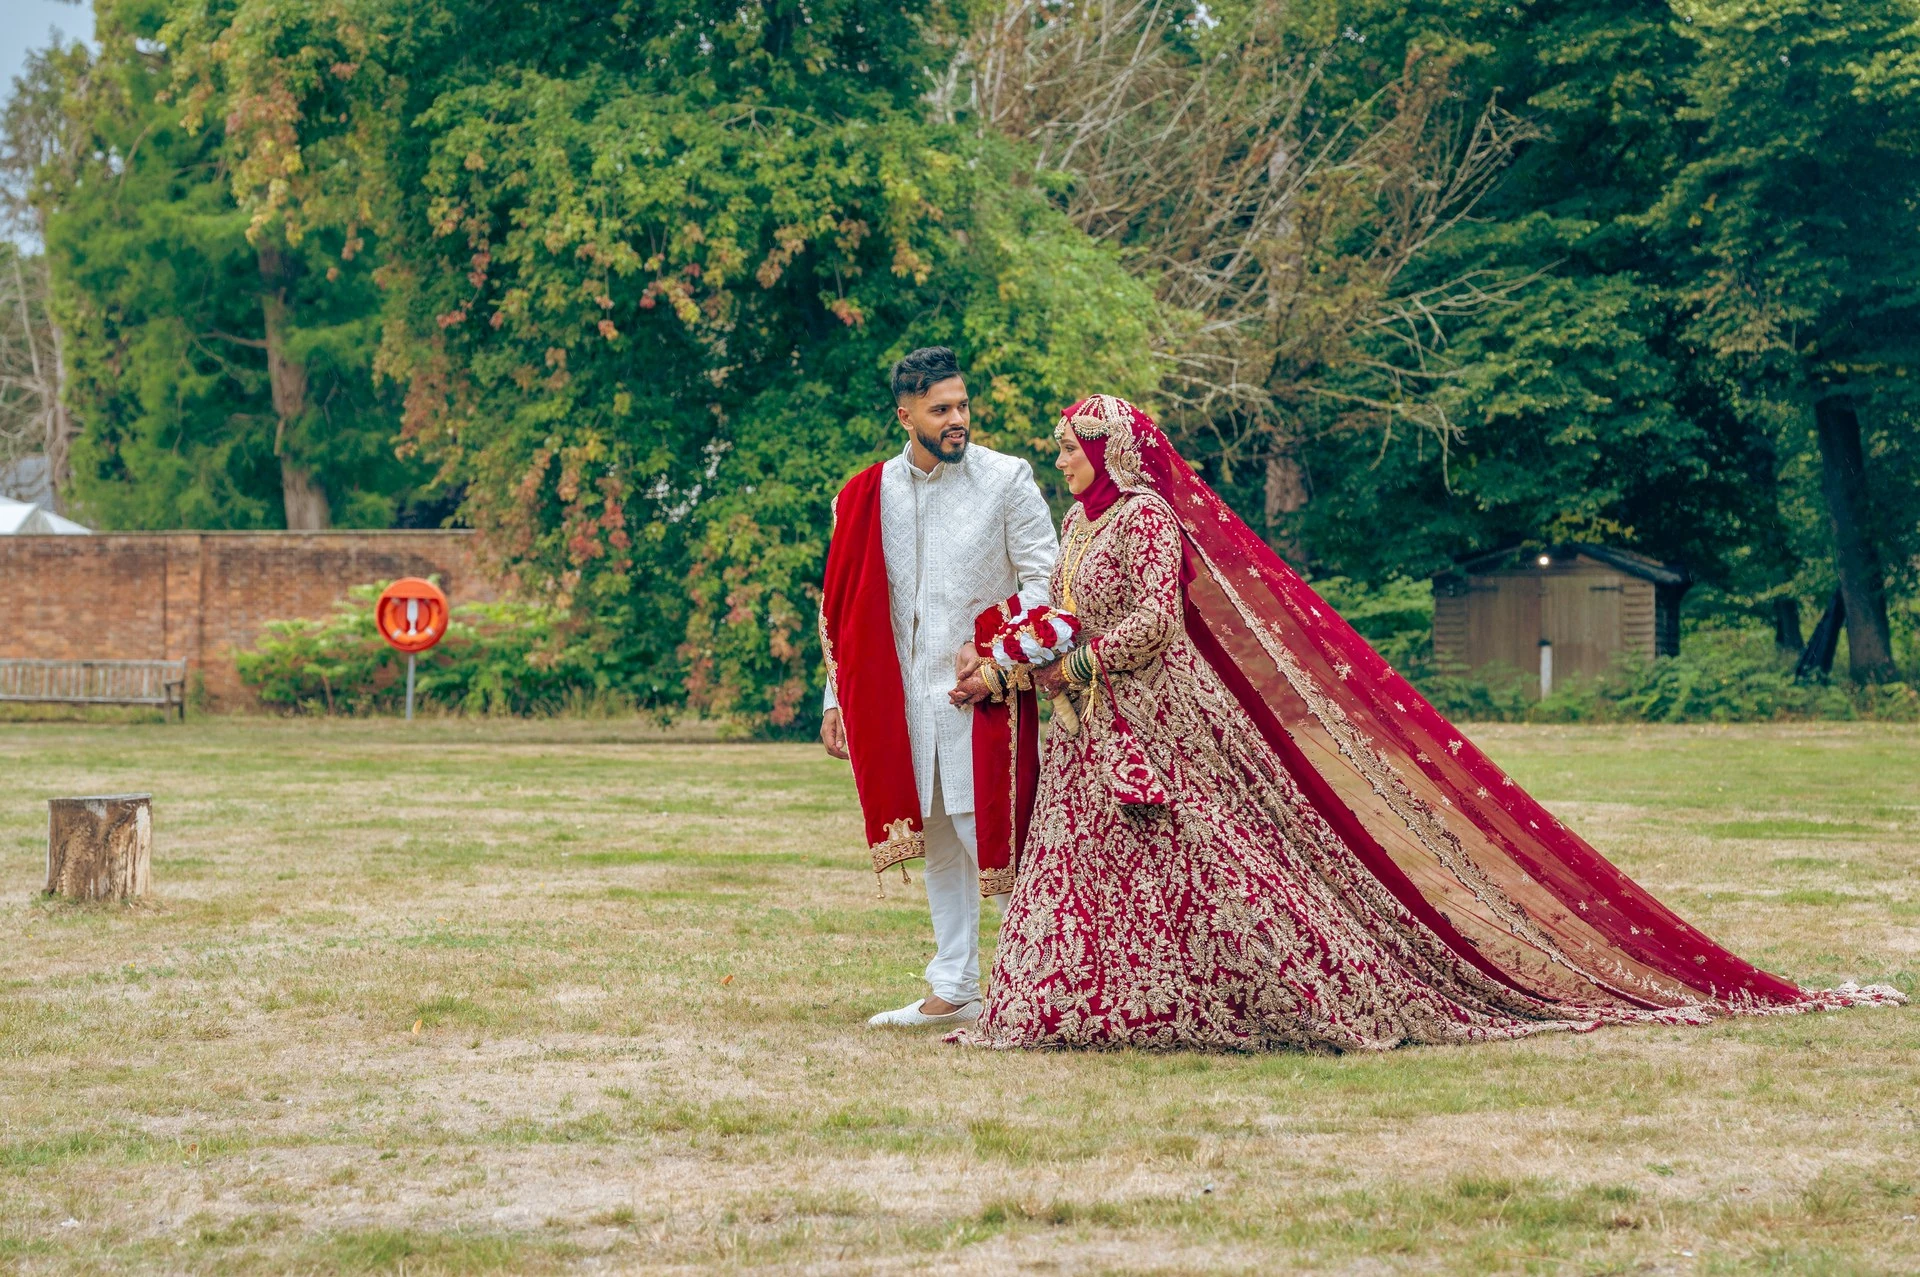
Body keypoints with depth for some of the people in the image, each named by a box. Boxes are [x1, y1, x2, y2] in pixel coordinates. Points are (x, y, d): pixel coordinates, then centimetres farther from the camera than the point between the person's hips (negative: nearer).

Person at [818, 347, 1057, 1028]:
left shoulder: (1006, 480, -3)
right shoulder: (869, 495, 7)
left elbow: (1044, 581, -3)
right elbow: (845, 606, 13)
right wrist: (837, 700, 12)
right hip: (903, 691, 4)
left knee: (991, 837, -8)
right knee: (935, 839, 11)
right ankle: (953, 991, 19)